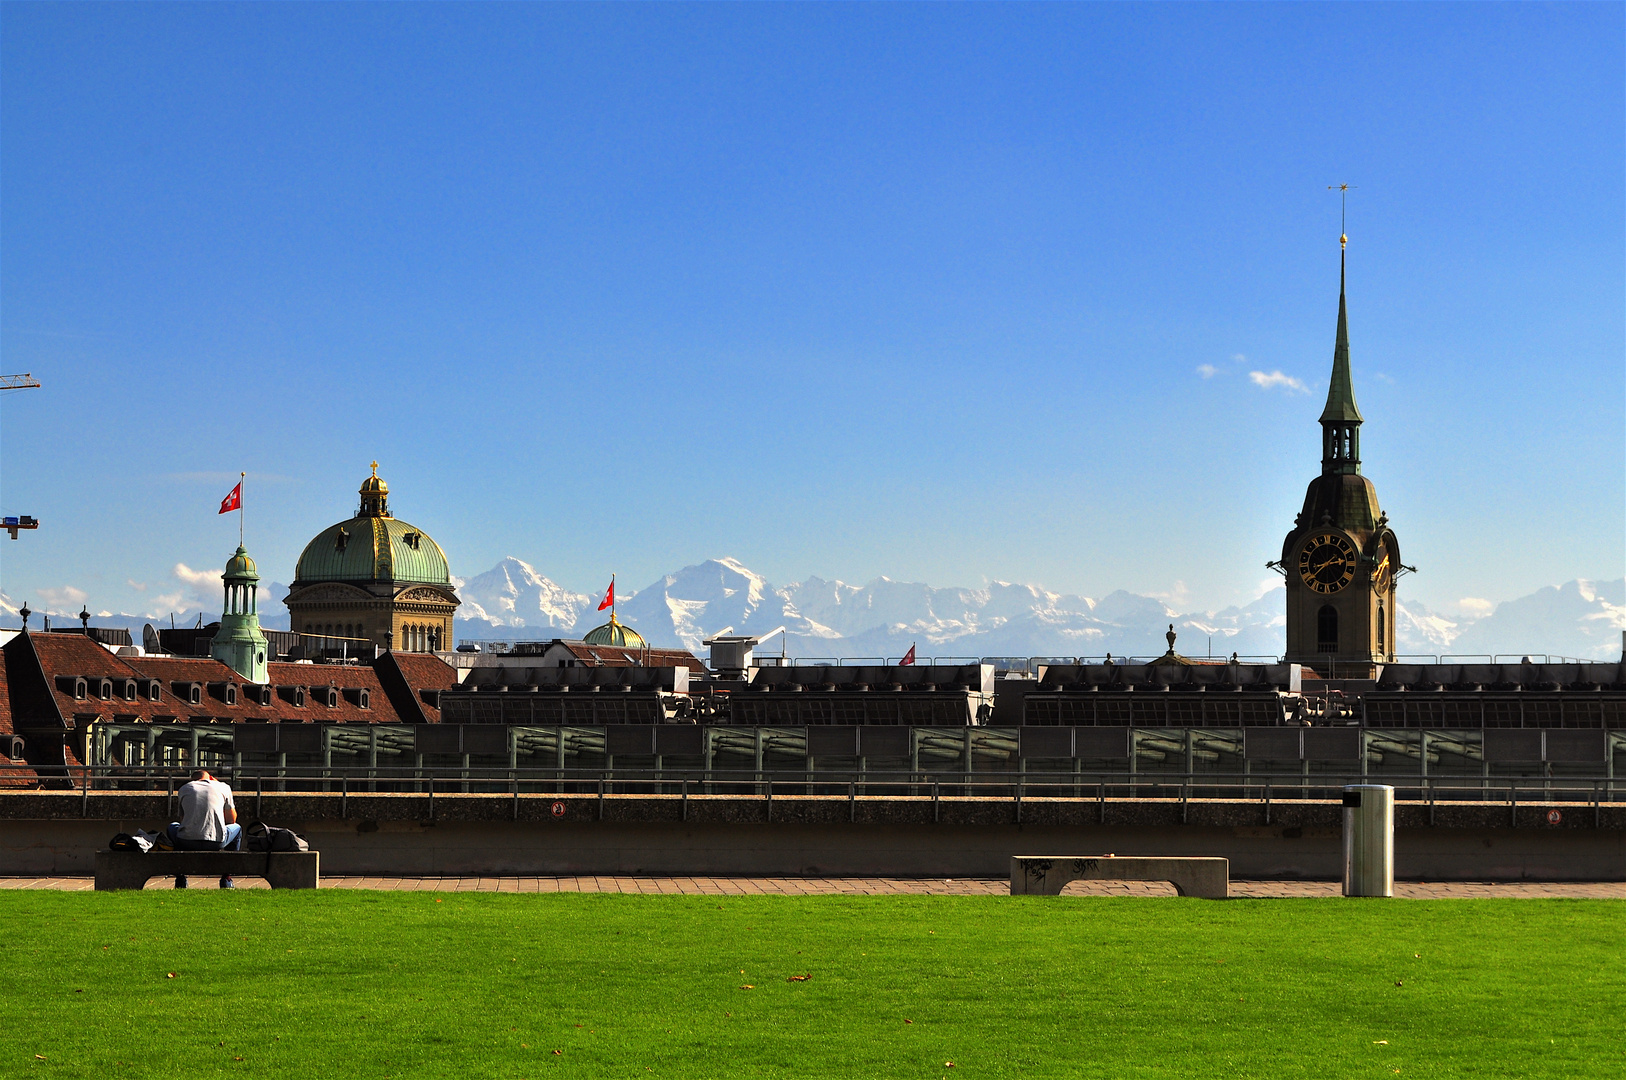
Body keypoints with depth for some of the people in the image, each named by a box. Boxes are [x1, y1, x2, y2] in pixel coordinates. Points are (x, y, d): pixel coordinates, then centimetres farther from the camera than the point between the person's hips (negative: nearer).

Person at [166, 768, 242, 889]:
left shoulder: (184, 788, 21)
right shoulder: (224, 787, 15)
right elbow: (232, 820, 25)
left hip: (187, 843, 1)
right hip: (216, 843, -1)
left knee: (172, 827, 38)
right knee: (237, 828, 33)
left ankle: (180, 879, 28)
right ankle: (226, 879, 26)